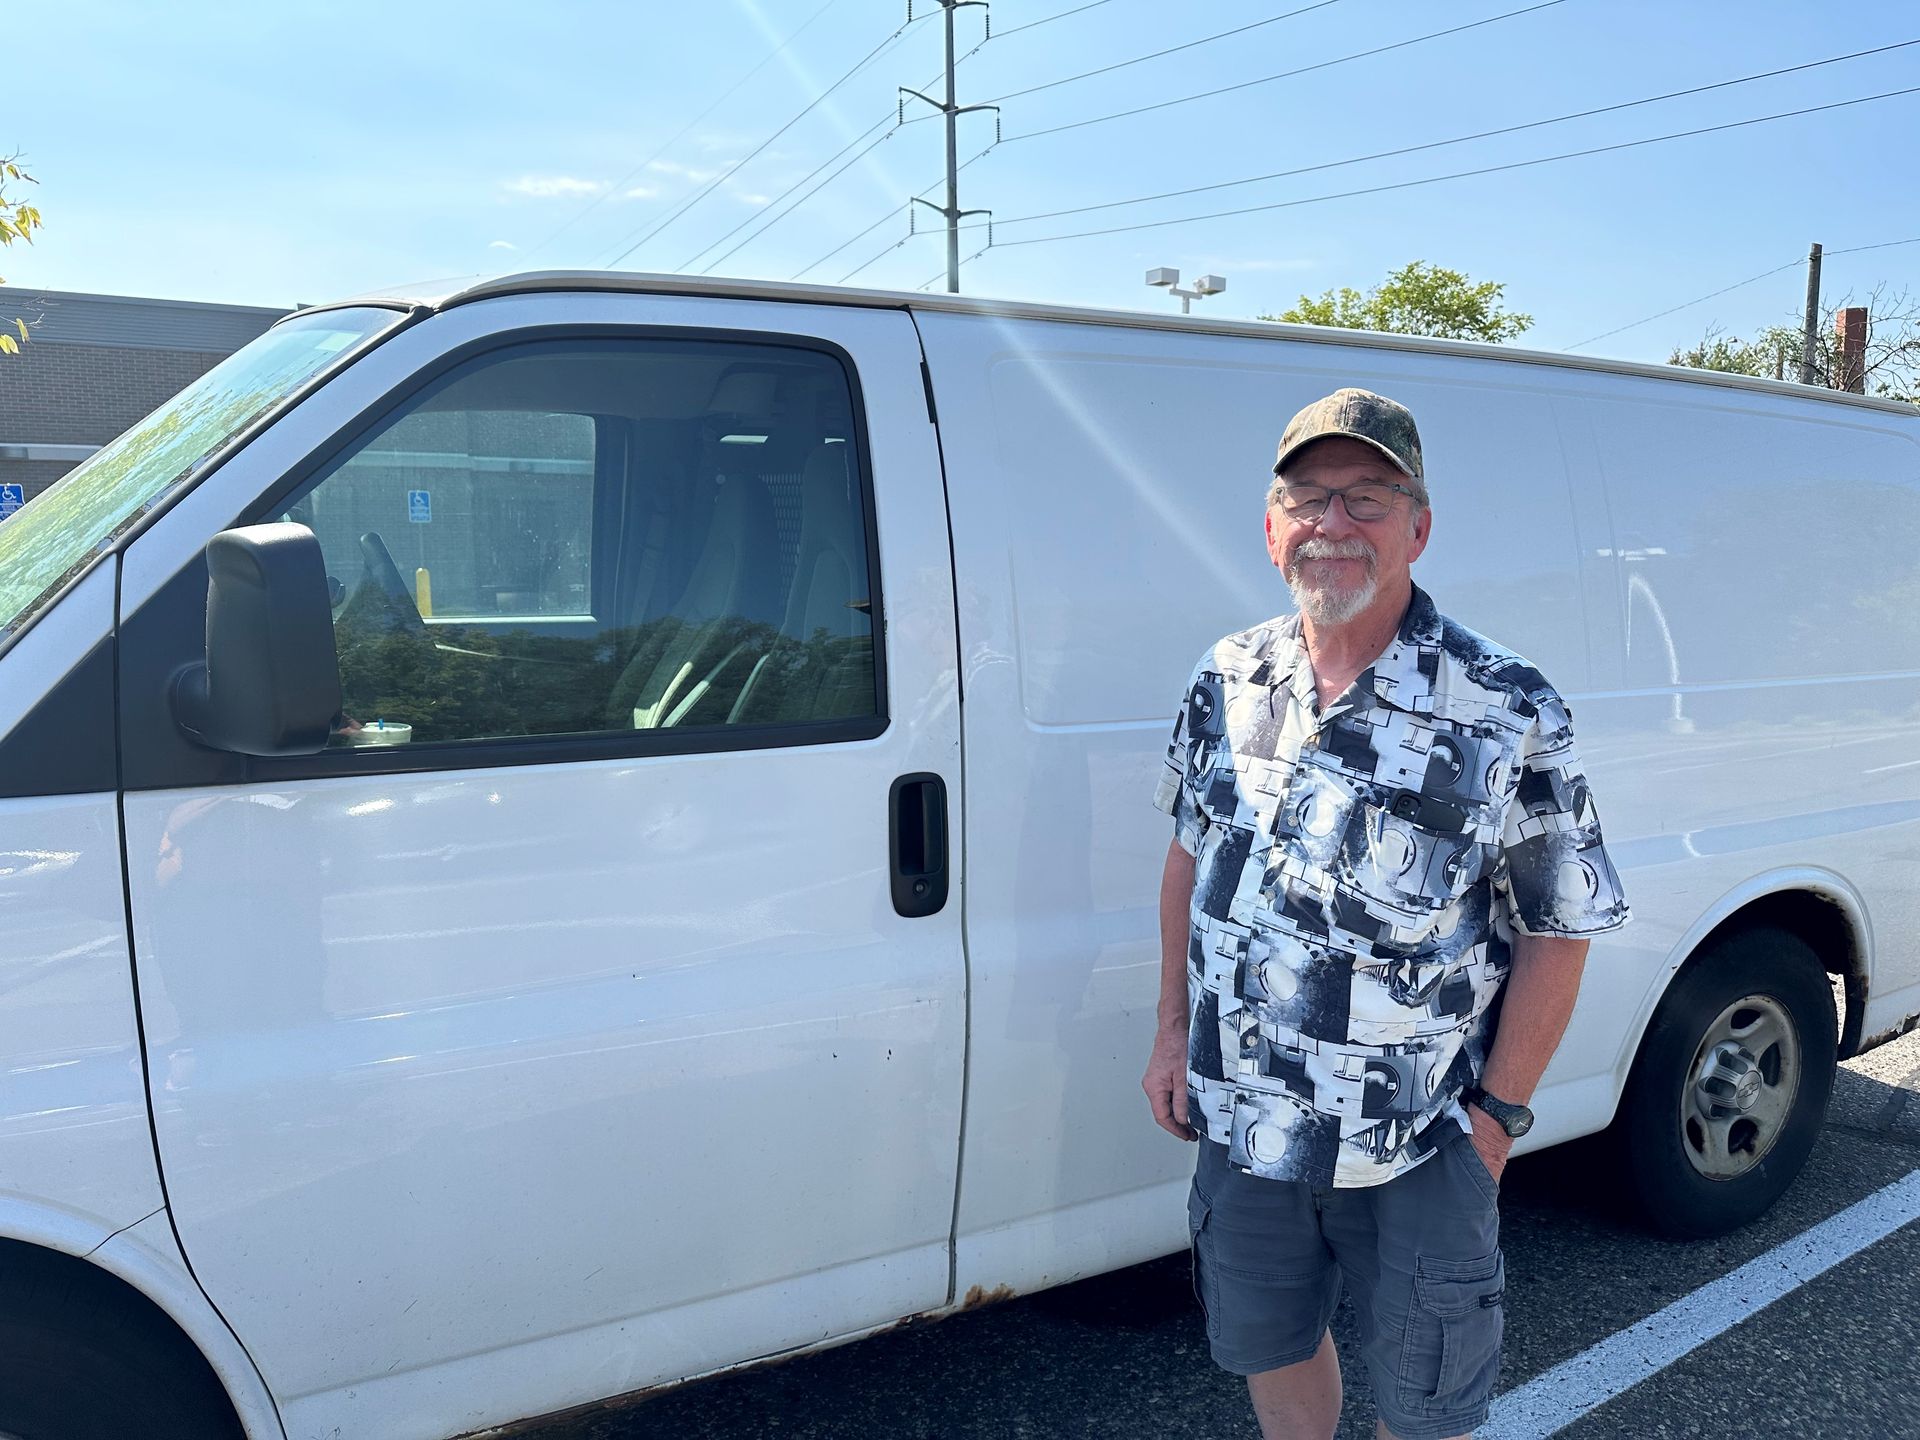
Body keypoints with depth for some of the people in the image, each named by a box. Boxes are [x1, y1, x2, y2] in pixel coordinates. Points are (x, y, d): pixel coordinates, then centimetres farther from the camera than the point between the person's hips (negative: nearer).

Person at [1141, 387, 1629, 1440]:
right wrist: (1173, 1032, 7)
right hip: (1241, 1121, 4)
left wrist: (1497, 1116, -10)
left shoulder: (1507, 718, -16)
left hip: (1420, 1149, -3)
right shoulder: (1226, 680, -3)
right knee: (1269, 1349, 24)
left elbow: (1554, 936, -10)